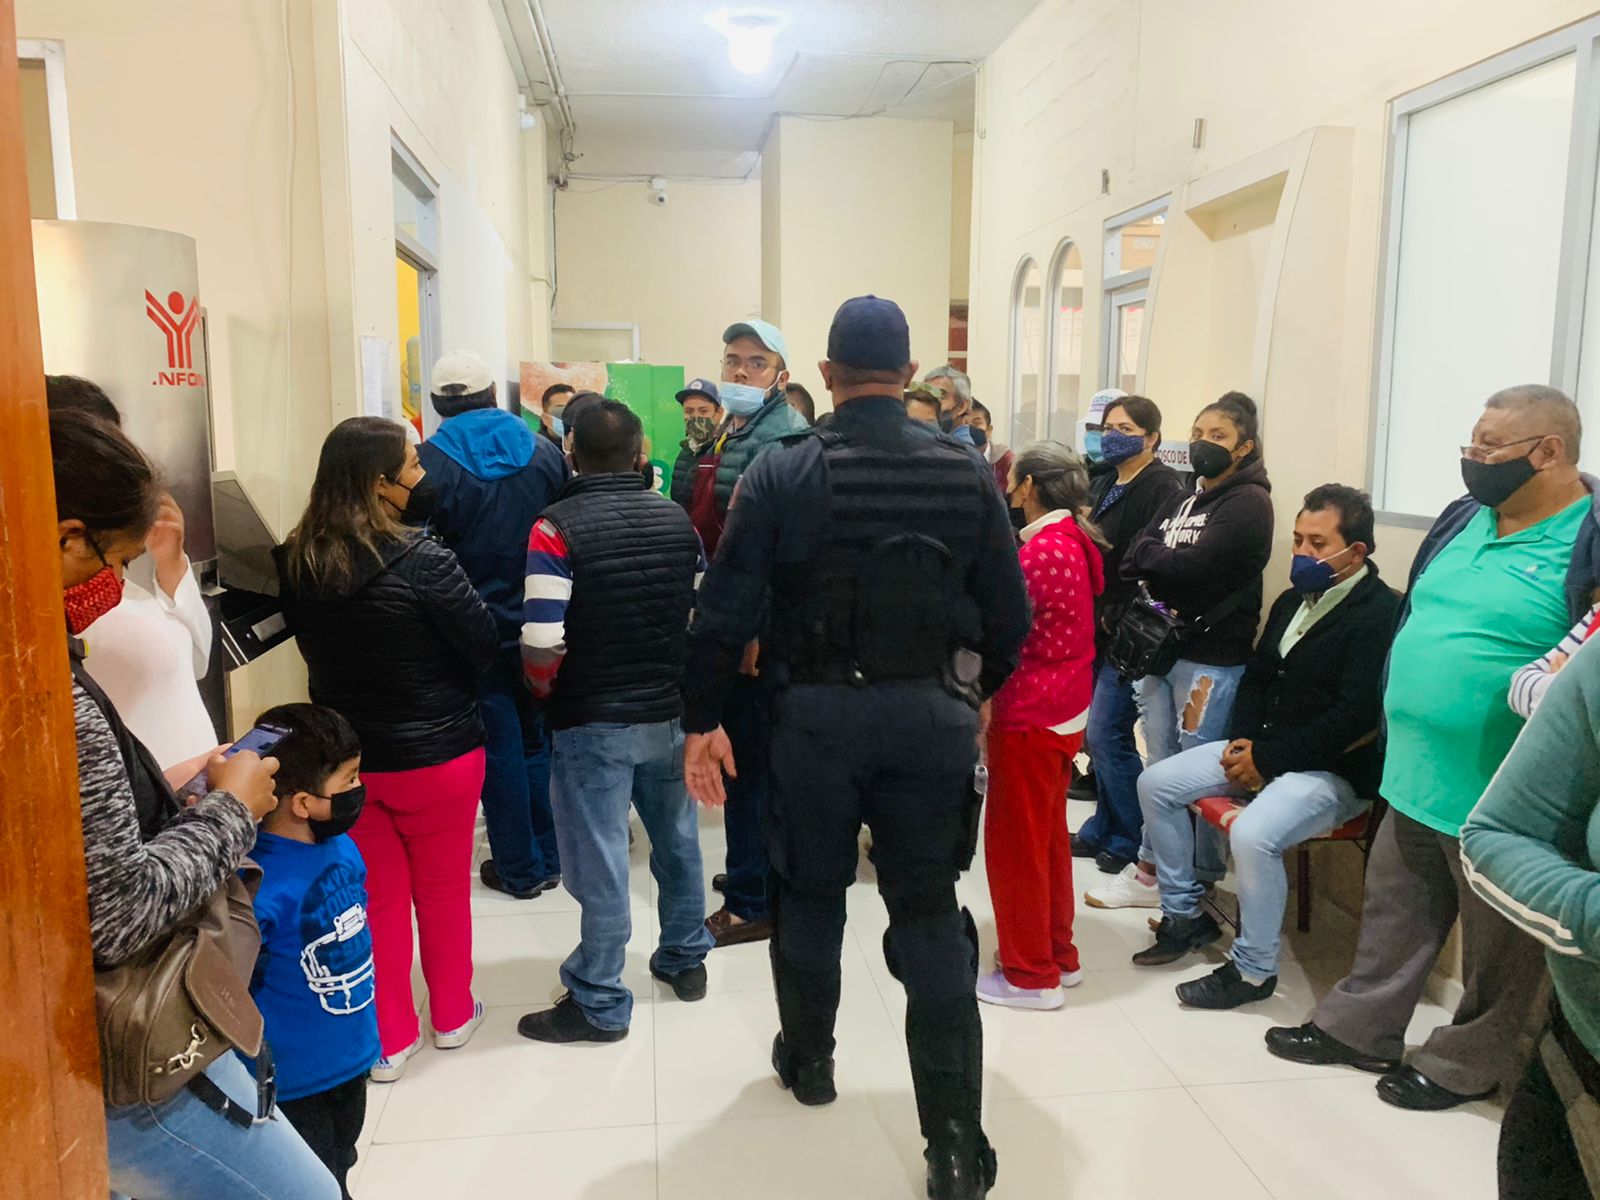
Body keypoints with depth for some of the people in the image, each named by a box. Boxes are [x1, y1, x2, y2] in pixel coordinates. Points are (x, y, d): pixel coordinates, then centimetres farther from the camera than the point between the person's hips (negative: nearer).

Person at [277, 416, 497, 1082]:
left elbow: (313, 649, 6)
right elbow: (487, 647, -14)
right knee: (443, 891, 17)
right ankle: (452, 1015, 35)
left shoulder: (296, 564, -8)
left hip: (346, 756, 4)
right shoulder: (420, 560, -24)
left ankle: (389, 1037, 27)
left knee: (378, 897, 16)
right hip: (437, 752, -4)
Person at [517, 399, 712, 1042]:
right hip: (672, 713, 5)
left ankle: (599, 1004, 17)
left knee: (601, 863, 4)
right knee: (678, 840, 20)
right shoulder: (678, 519, 1)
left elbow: (541, 644, -19)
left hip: (594, 722, -5)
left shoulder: (557, 528, -14)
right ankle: (685, 959, 38)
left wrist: (547, 693, 1)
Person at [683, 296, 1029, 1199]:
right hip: (933, 711, 1)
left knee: (811, 890, 19)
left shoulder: (782, 475, -6)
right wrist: (975, 692, 18)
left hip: (818, 711, -1)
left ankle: (808, 1059, 41)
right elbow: (1010, 614, 1)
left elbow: (726, 613, -8)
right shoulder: (967, 472, -2)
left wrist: (704, 720, 2)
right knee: (929, 911, 9)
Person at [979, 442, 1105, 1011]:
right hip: (1066, 708, 9)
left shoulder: (1042, 550, -20)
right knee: (1049, 834, 19)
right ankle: (1059, 956, 32)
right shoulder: (1074, 539, 8)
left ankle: (1031, 974, 15)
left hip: (1030, 715, -9)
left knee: (1016, 841, 3)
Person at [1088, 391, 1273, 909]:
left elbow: (1193, 565, -20)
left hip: (1211, 657, -7)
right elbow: (1132, 560, 5)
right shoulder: (1182, 498, 17)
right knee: (1160, 768, 14)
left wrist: (1149, 555, -4)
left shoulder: (1248, 502, -7)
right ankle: (1152, 872, 24)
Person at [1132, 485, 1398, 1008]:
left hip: (1332, 770, -9)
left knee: (1253, 833, -33)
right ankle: (1185, 914, 15)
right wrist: (1242, 741, -1)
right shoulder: (1293, 601, 11)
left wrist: (1267, 758, -18)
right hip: (1259, 749, 9)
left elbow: (1355, 717, -23)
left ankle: (1253, 970, -9)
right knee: (1155, 784, 0)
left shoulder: (1380, 613, -16)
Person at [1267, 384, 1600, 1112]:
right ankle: (1357, 1028, 37)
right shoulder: (1463, 521, 7)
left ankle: (1466, 1064, 33)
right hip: (1413, 778, 7)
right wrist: (1395, 723, 18)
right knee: (1392, 917, 21)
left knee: (1495, 948, 14)